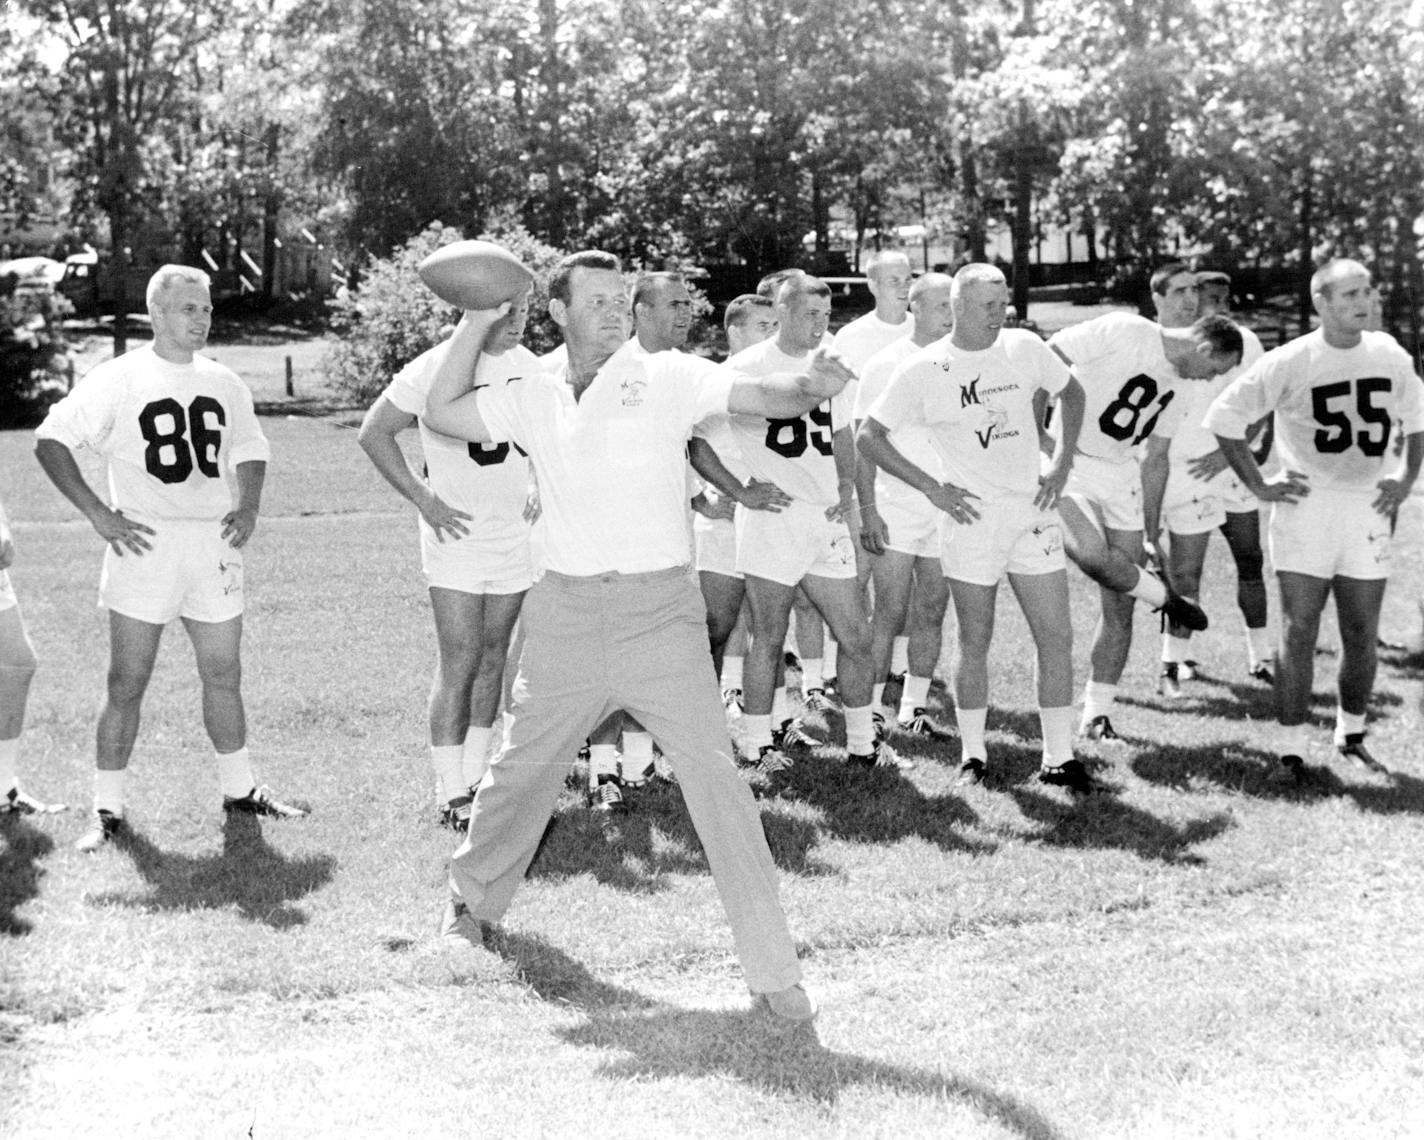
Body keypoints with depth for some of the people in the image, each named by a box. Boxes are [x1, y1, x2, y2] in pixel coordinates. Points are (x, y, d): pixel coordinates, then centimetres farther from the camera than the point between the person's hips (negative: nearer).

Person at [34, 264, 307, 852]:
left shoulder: (224, 383, 11)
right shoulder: (118, 379, -4)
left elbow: (250, 451, 23)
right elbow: (50, 439, -4)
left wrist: (248, 507, 4)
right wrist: (97, 514, -11)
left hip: (215, 544, 4)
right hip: (145, 545, -4)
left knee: (223, 676, 12)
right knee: (127, 683, -1)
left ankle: (239, 788, 26)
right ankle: (107, 809, 8)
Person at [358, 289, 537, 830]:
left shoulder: (529, 367, 5)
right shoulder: (437, 366, -12)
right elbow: (373, 432, -8)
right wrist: (424, 500, -11)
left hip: (516, 537, 6)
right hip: (457, 537, -5)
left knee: (494, 656, 12)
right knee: (459, 662, -8)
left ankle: (475, 773, 23)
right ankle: (451, 794, -2)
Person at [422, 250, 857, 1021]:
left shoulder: (665, 378, -1)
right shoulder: (534, 398, 9)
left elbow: (759, 397, -13)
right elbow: (441, 413, 10)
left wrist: (810, 389, -35)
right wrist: (477, 323, 5)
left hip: (659, 611, -3)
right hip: (565, 615, 3)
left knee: (715, 778, -11)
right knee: (519, 770, 17)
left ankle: (773, 969, -6)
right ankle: (474, 899, 45)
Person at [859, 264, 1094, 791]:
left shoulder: (1025, 348, 2)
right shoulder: (923, 370, -7)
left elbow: (1071, 394, 19)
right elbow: (869, 436, -3)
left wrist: (1061, 464, 7)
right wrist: (931, 487, -7)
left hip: (1033, 509, 3)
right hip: (972, 516, -3)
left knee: (1057, 638, 1)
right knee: (975, 643, 4)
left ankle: (1058, 758, 11)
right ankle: (973, 755, 19)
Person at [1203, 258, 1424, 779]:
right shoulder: (1289, 363, -10)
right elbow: (1224, 416, -5)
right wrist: (1258, 486, -5)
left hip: (1368, 507, 4)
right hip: (1306, 507, -3)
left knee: (1362, 634, 9)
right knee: (1298, 632, -3)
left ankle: (1352, 736, 27)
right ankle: (1292, 750, 4)